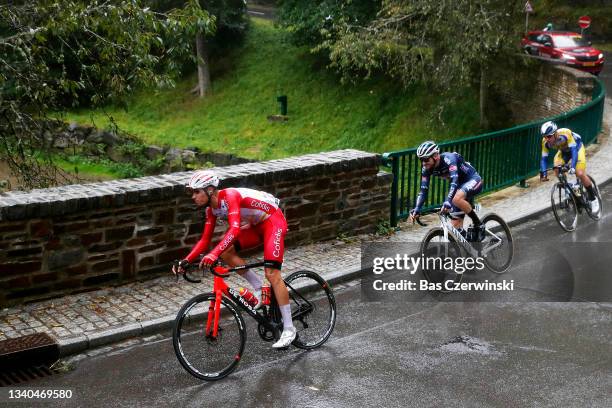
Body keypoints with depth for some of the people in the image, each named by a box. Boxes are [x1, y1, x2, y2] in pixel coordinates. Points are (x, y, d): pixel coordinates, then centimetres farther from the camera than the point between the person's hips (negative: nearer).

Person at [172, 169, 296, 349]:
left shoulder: (230, 196, -29)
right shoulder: (211, 208, -3)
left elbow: (235, 229, -42)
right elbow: (205, 240, 0)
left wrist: (213, 254, -52)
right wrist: (185, 261, -13)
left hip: (273, 221, -8)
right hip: (256, 225, 8)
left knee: (272, 274, -17)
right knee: (225, 251, -8)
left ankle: (289, 329, -10)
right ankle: (258, 287, 6)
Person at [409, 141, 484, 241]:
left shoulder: (448, 159, -30)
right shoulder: (426, 169, -11)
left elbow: (454, 181, -42)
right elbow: (423, 190, -9)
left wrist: (448, 201, -55)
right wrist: (417, 209, -25)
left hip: (473, 180, -7)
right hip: (460, 185, 7)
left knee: (457, 199, -37)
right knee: (456, 227, -1)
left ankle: (478, 225, -17)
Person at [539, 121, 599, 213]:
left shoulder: (565, 134, -39)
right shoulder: (546, 142, -26)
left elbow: (574, 150, -41)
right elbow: (544, 158, -21)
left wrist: (572, 166, -53)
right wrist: (543, 173, -33)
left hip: (576, 147, -5)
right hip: (563, 151, 5)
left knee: (580, 174, -19)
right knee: (557, 171, -21)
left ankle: (593, 199, -2)